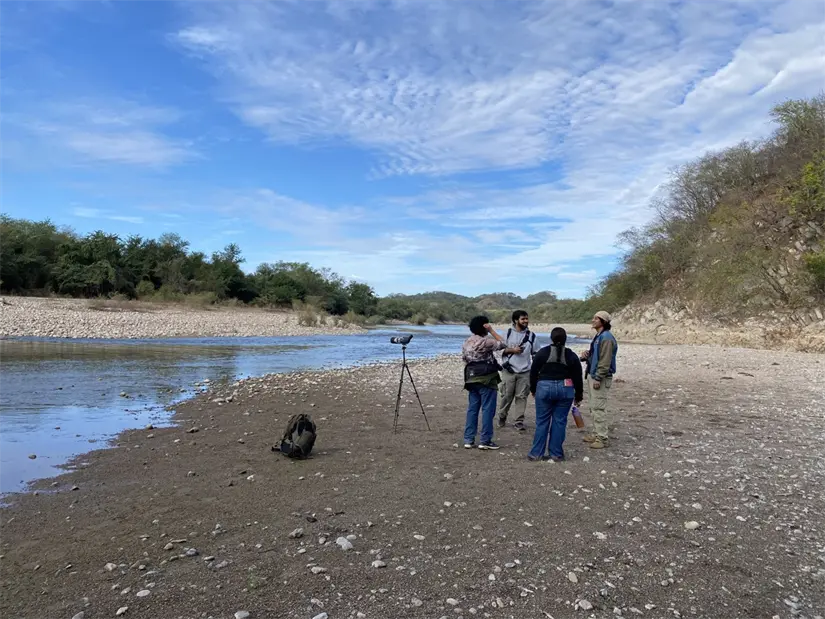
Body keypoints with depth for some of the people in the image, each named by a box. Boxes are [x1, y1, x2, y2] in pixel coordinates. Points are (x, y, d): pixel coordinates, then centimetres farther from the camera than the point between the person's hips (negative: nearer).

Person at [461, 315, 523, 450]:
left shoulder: (467, 342, 10)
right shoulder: (485, 341, -14)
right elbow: (502, 344, -5)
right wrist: (491, 330, -5)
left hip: (471, 378, 7)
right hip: (486, 379, -7)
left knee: (472, 409, 10)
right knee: (487, 409, 0)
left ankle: (468, 440, 10)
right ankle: (485, 441, 2)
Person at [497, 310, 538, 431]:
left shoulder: (531, 335, 6)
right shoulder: (508, 333, 1)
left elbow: (534, 353, 12)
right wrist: (505, 362, -10)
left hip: (525, 372, 1)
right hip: (509, 370, -1)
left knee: (521, 397, 1)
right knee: (506, 396, 5)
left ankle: (519, 421, 8)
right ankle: (502, 417, 23)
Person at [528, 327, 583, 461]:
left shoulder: (542, 353, 0)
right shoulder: (571, 356, 4)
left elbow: (533, 373, 4)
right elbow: (577, 377, 6)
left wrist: (533, 389, 17)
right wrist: (578, 395, 16)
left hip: (544, 387, -1)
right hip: (565, 389, 1)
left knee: (542, 421, 5)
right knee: (560, 421, 7)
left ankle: (536, 453, 7)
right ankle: (556, 454, 10)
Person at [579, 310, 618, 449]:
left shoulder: (606, 338, -16)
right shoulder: (598, 337, 15)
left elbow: (605, 361, -22)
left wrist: (598, 378, -23)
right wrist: (586, 355, 3)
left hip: (601, 378, -10)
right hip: (592, 375, 10)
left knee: (599, 408, -8)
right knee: (593, 407, 15)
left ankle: (602, 438, -2)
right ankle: (596, 434, 25)